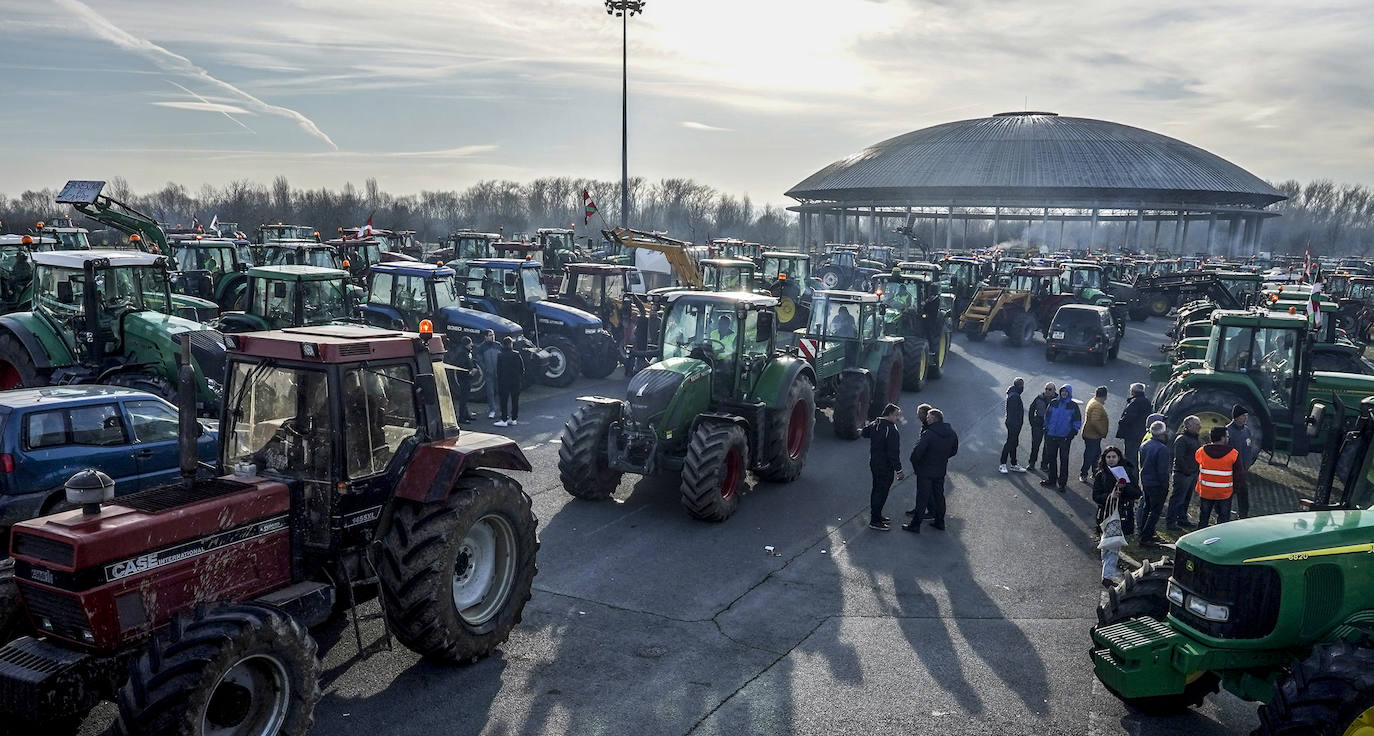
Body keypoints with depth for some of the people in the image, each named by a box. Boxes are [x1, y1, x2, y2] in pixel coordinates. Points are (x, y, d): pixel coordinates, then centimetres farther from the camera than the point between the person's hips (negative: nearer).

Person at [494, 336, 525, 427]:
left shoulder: (500, 356, -9)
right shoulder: (517, 354, -3)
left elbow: (498, 370, -5)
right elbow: (522, 368, 1)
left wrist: (498, 380, 5)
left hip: (504, 381, -3)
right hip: (516, 381, 3)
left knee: (504, 400, 1)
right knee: (515, 400, 10)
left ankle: (504, 420, -2)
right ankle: (513, 419, 13)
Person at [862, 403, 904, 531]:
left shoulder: (874, 424, 2)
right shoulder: (892, 430, -24)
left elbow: (864, 433, 22)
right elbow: (893, 453, -24)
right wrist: (898, 470, -18)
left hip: (874, 463, 9)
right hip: (885, 466, -9)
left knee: (876, 489, 21)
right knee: (882, 492, 1)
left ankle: (876, 515, 35)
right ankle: (874, 521, 8)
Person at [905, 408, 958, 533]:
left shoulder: (928, 434, -23)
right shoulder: (951, 433, -1)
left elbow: (917, 452, -27)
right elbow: (954, 451, 12)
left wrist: (914, 463, -9)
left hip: (925, 471, -6)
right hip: (941, 471, 6)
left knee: (922, 498, 2)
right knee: (939, 496, 20)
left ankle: (915, 524, 10)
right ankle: (940, 521, 30)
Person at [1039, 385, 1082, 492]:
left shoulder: (1073, 406, -1)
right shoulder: (1053, 403, 5)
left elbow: (1077, 422, 2)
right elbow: (1047, 417, 13)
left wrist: (1071, 435, -6)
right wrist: (1046, 431, 7)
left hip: (1065, 437, -3)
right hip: (1051, 436, 3)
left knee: (1064, 460, -1)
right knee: (1052, 458, 11)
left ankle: (1062, 483, 5)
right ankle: (1051, 480, 22)